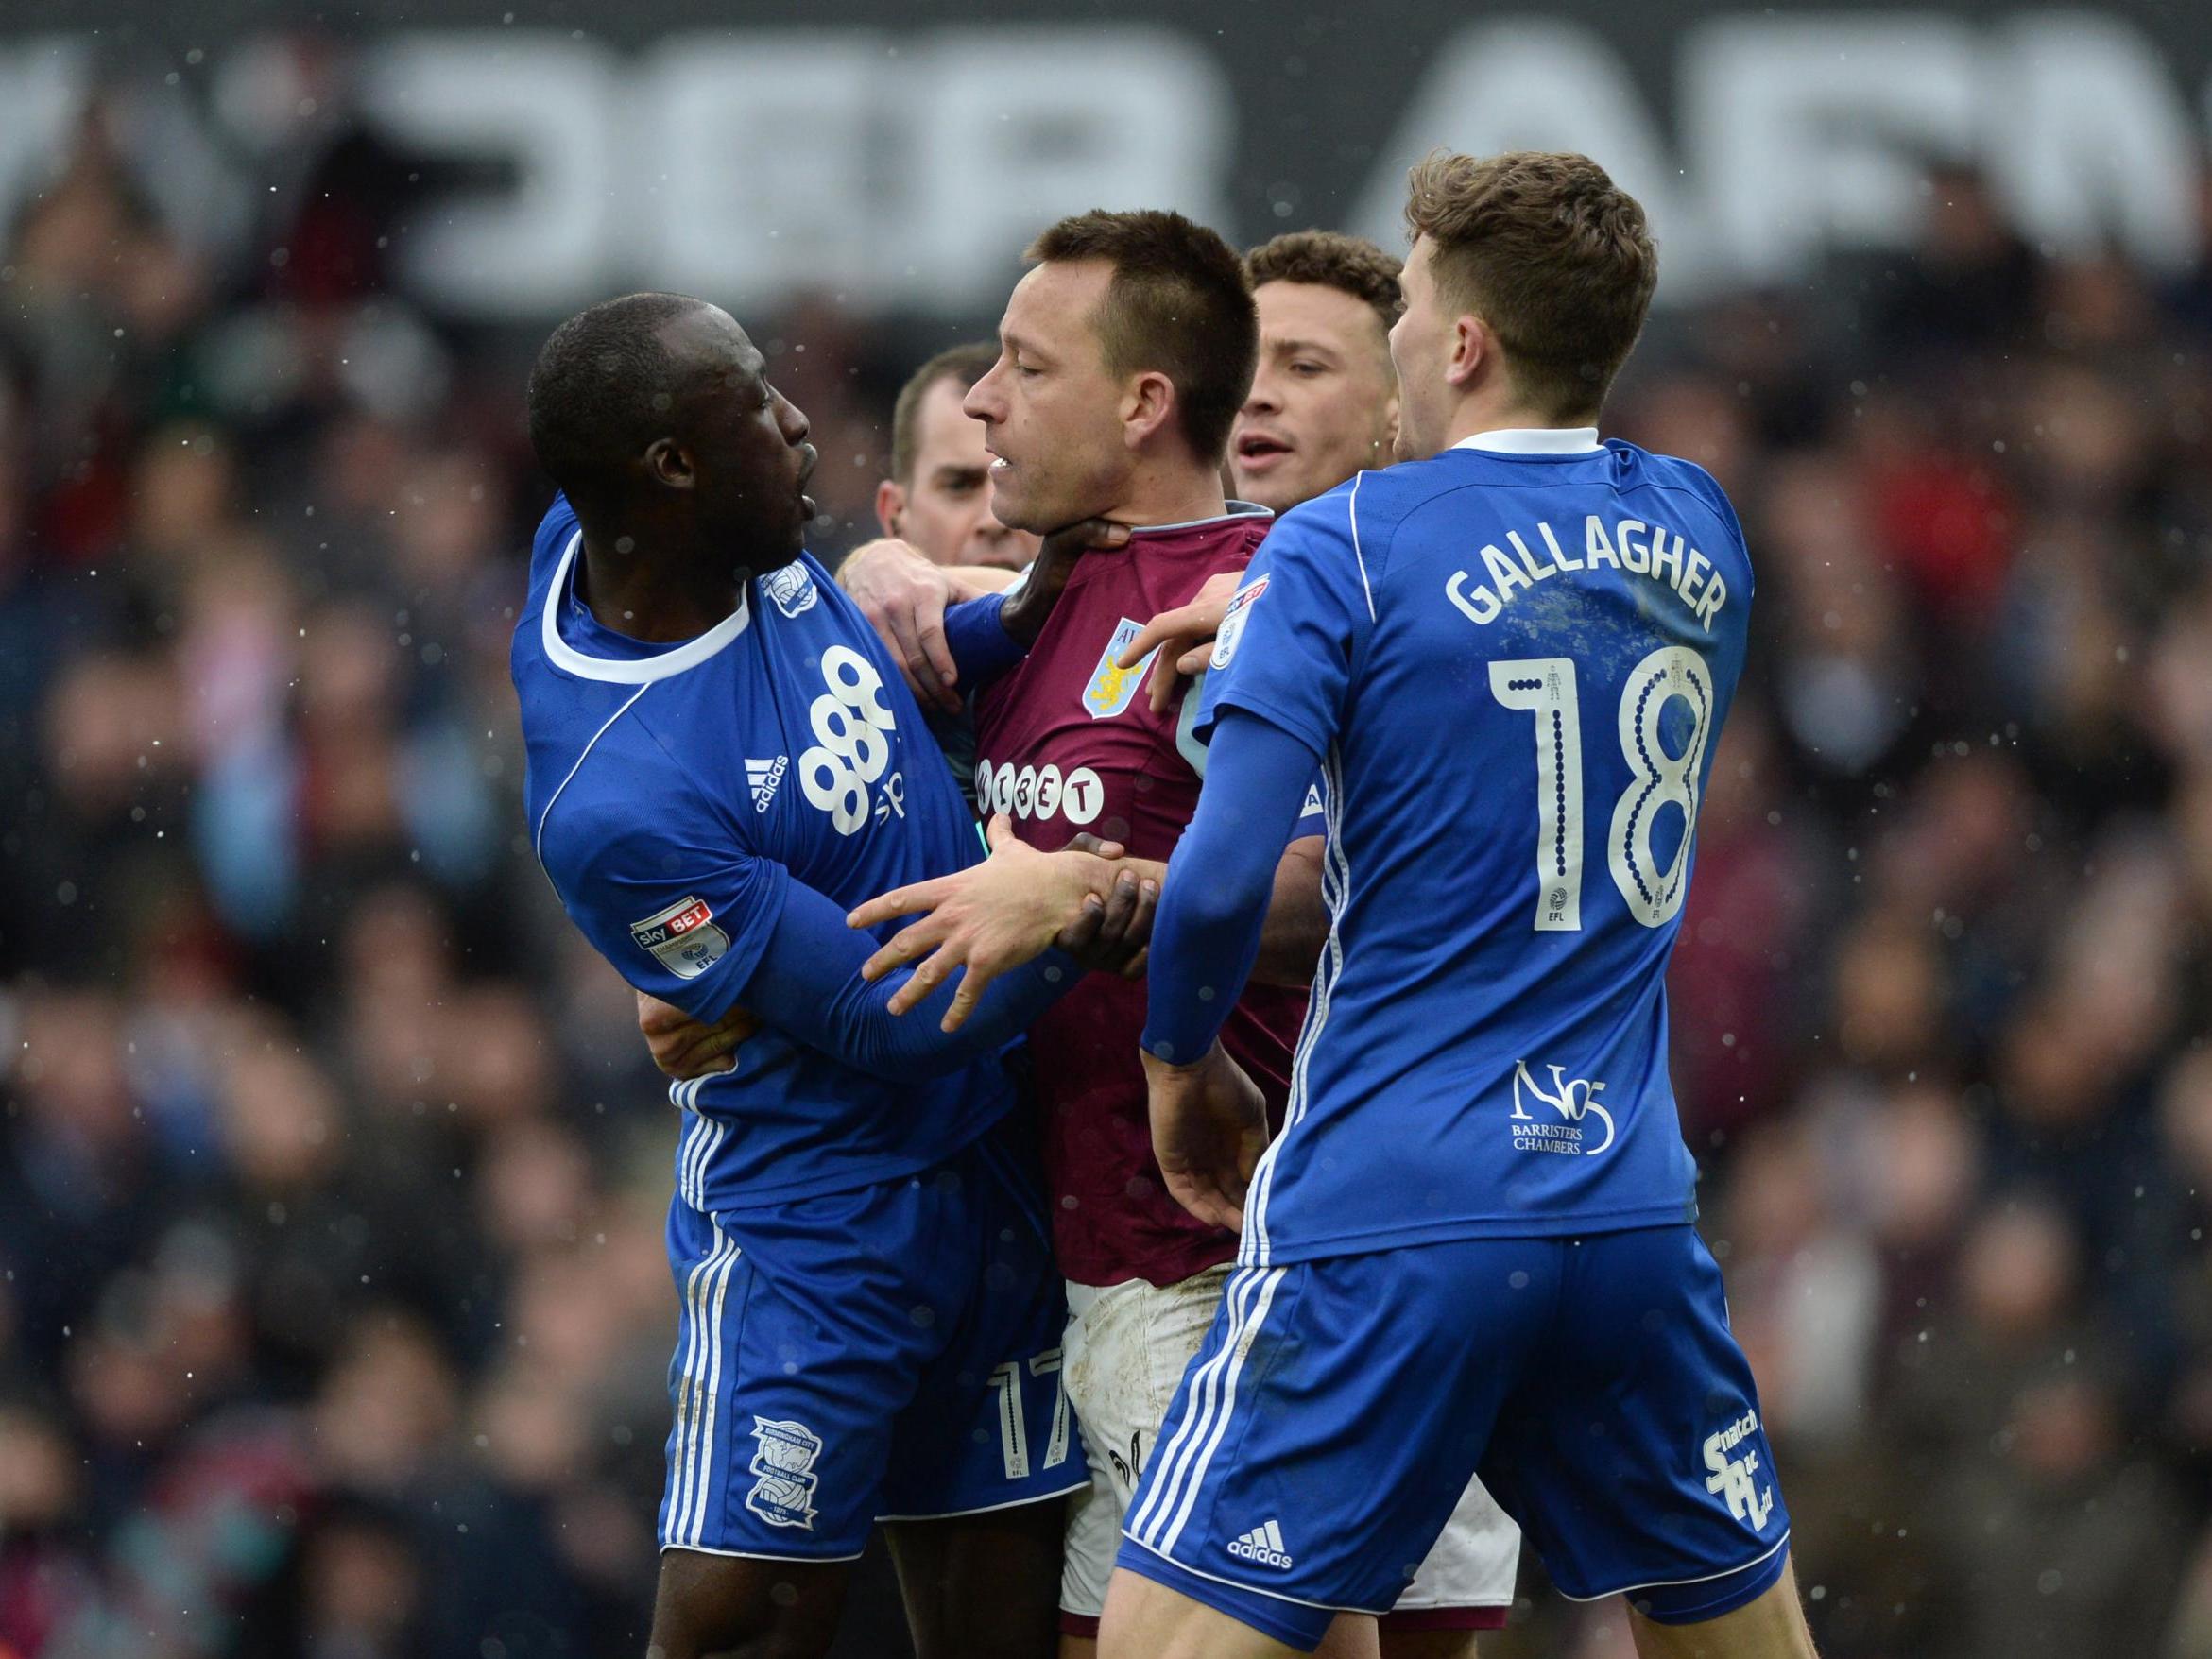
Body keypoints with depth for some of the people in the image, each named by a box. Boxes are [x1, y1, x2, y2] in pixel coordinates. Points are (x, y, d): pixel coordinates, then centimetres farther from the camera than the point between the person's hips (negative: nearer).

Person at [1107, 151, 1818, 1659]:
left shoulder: (1347, 550, -7)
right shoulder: (1696, 534, 10)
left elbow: (1222, 875, -15)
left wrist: (1183, 1061, 5)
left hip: (1389, 1217, -5)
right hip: (1633, 1202, 6)